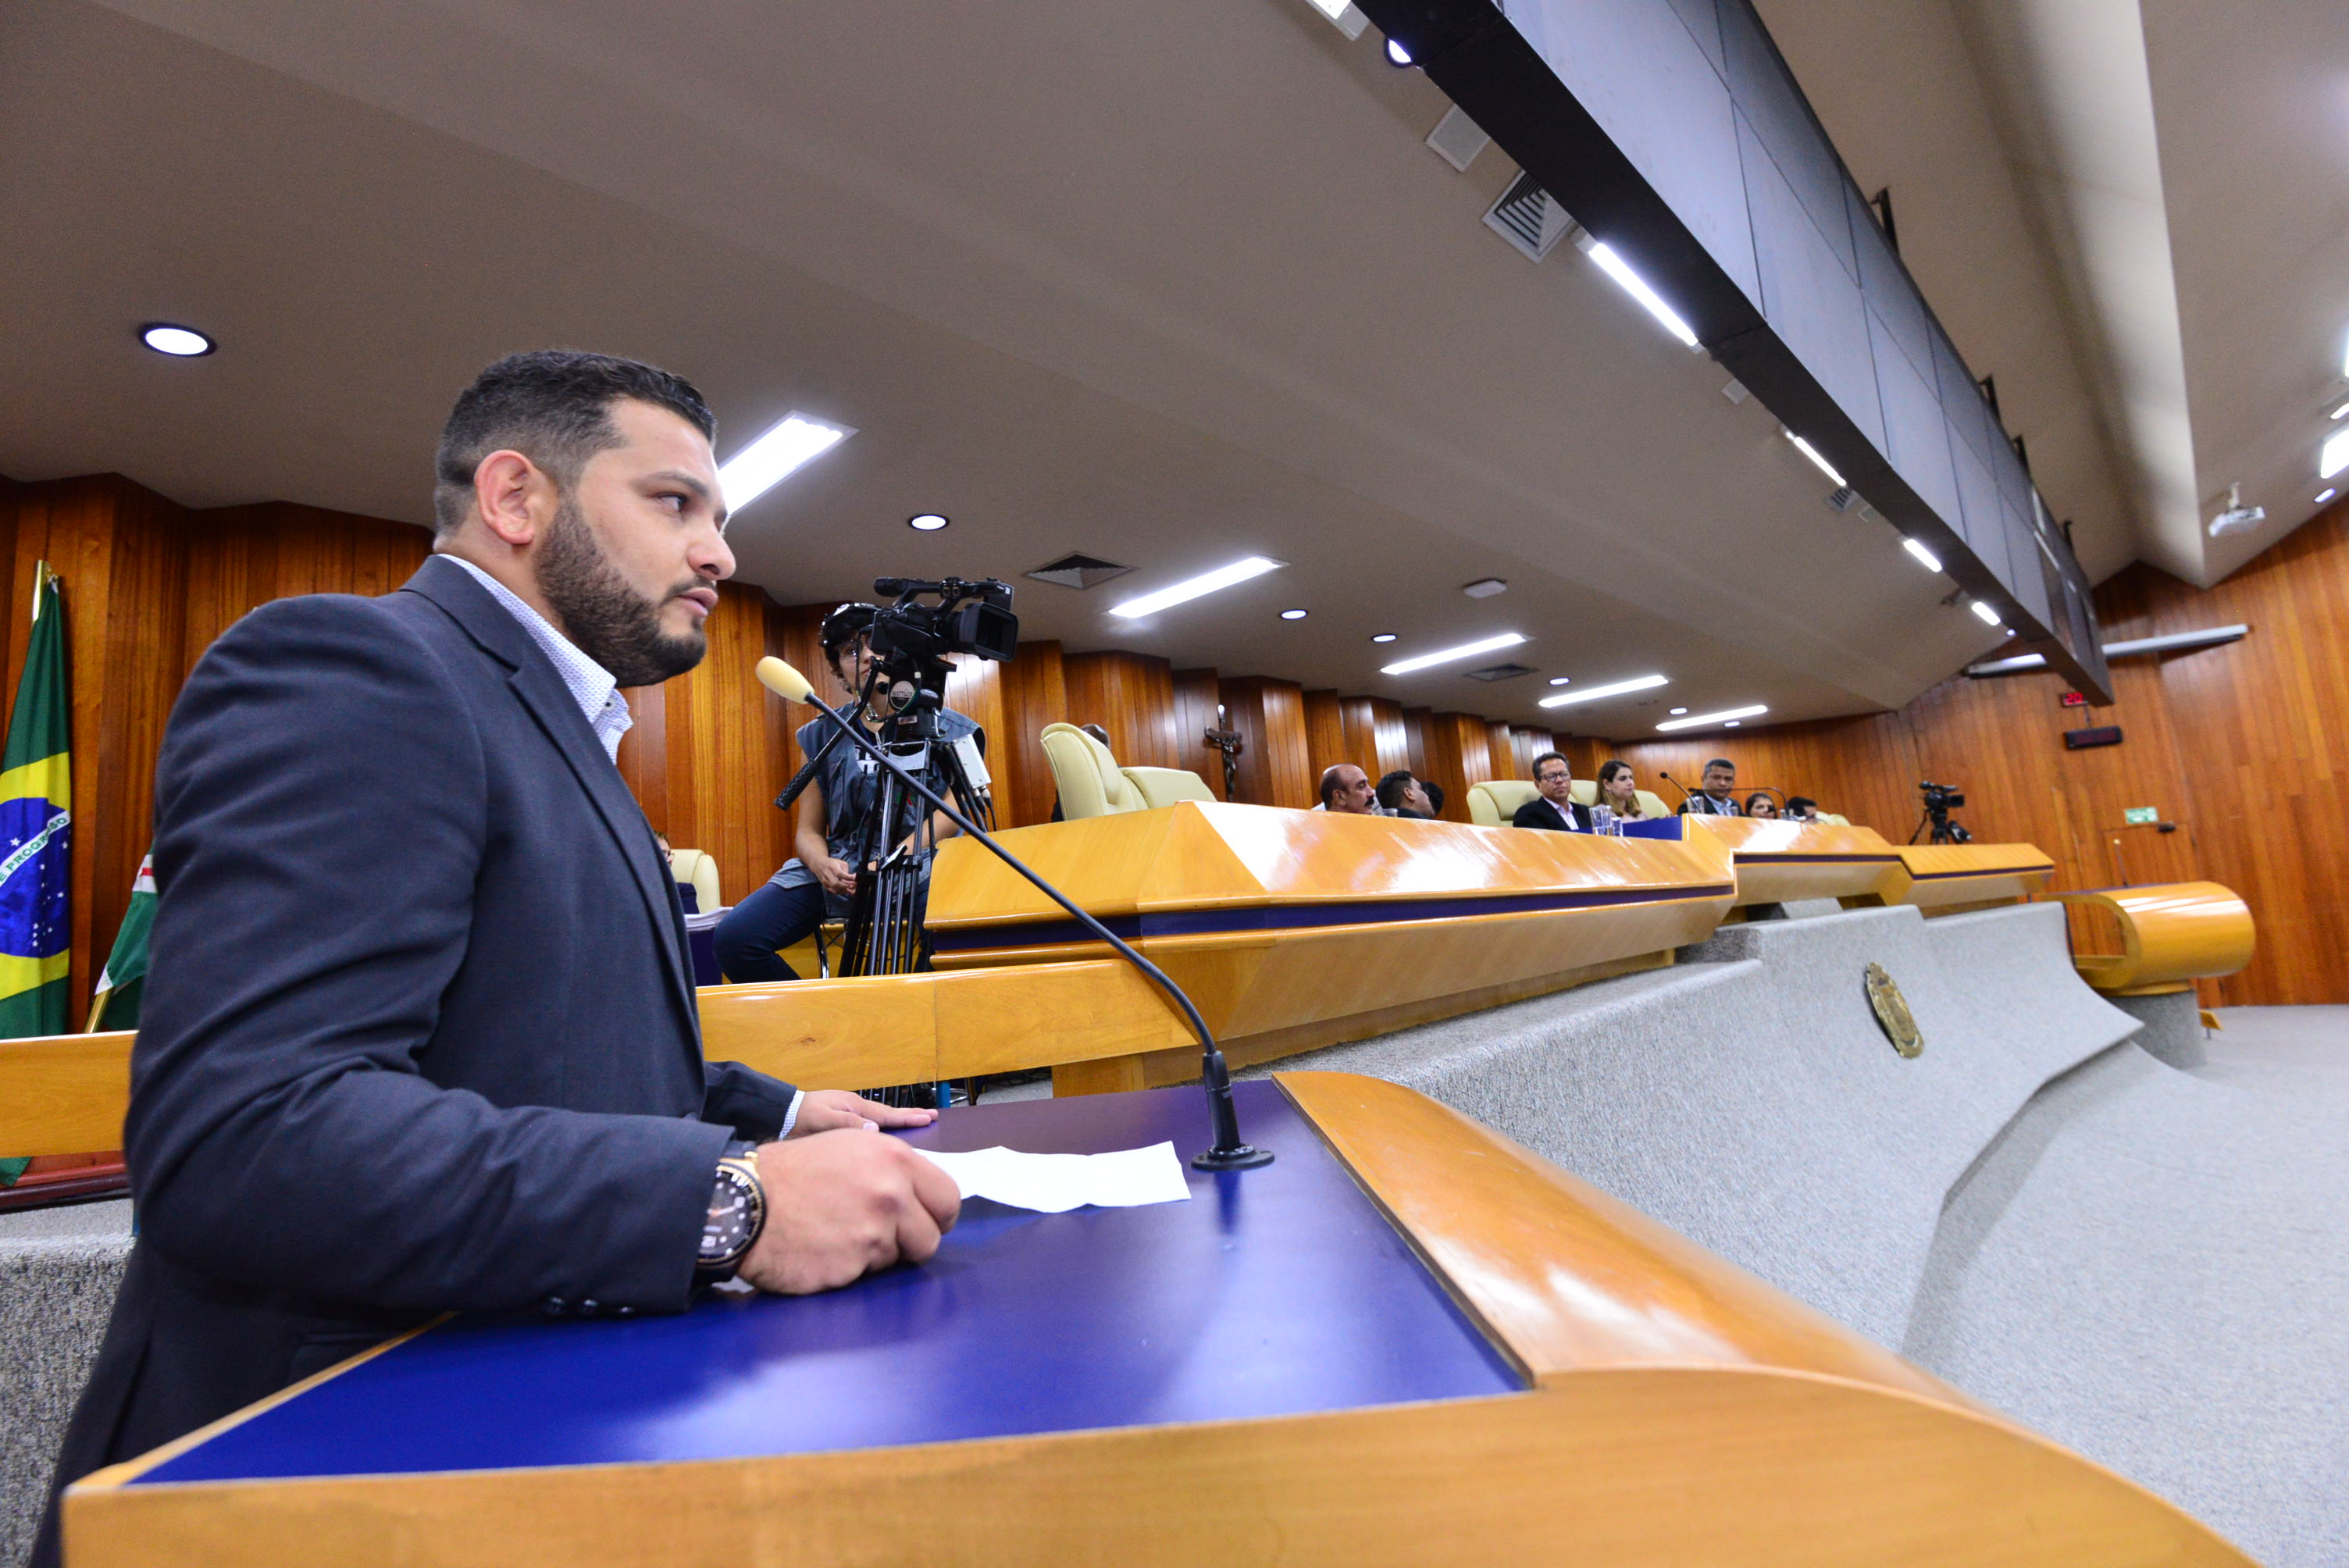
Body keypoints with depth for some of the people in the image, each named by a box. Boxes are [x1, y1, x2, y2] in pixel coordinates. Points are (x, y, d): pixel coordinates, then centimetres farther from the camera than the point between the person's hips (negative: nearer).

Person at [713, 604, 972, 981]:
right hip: (839, 869, 4)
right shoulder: (823, 734, 16)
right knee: (733, 938, -20)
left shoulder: (948, 729, 10)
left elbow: (952, 812, -3)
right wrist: (823, 866, -11)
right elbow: (809, 830, 14)